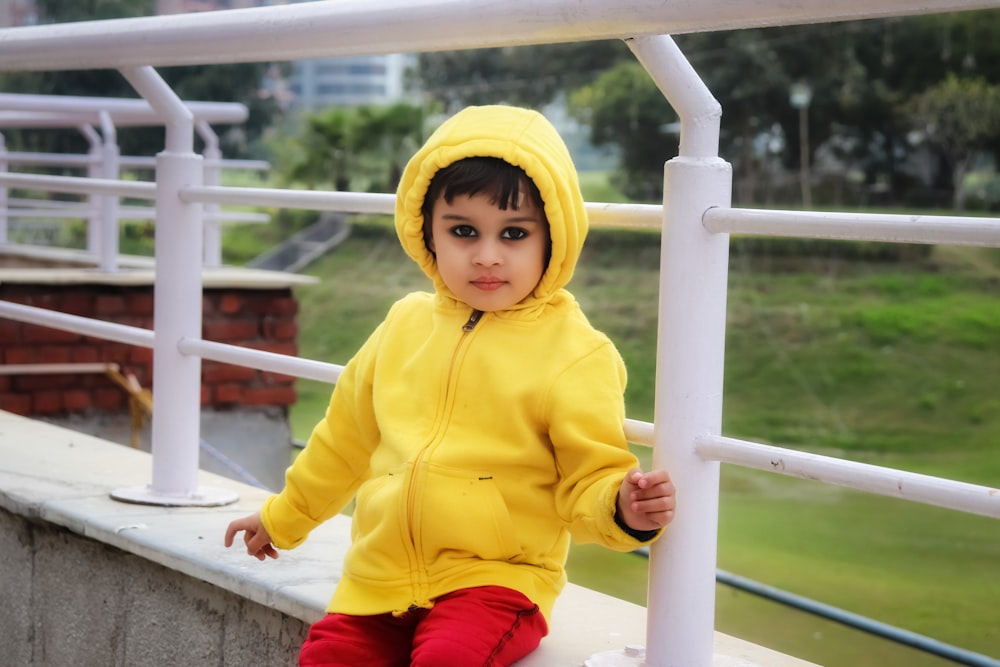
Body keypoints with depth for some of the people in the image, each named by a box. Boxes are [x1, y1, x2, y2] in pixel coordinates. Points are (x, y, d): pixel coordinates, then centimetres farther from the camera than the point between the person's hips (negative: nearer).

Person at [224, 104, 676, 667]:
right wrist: (283, 517, 33)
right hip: (378, 581, 5)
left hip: (495, 579, -5)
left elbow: (587, 483, -4)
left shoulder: (574, 352, -6)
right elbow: (346, 437, 23)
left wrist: (625, 508, -27)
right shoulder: (407, 325, 9)